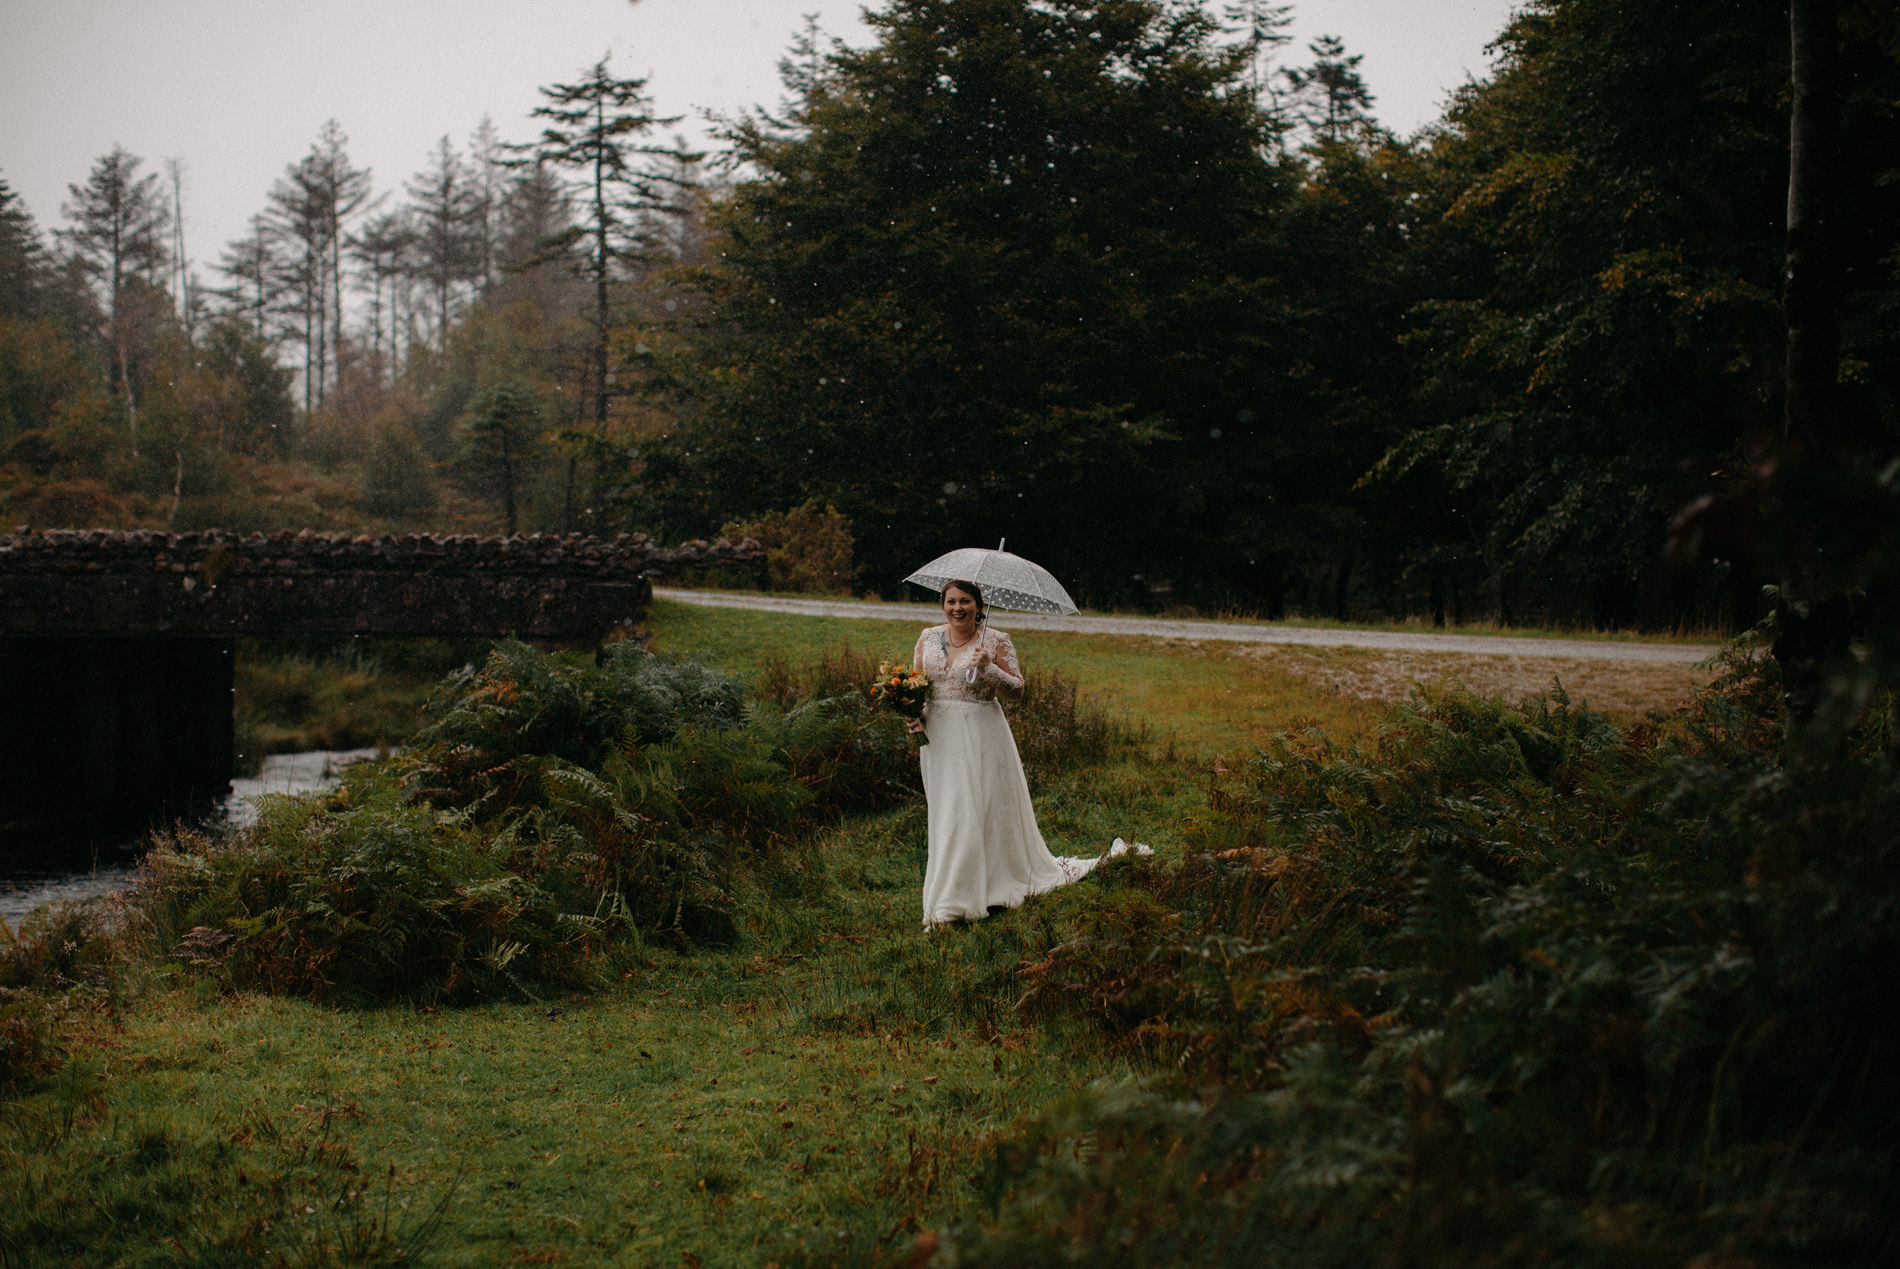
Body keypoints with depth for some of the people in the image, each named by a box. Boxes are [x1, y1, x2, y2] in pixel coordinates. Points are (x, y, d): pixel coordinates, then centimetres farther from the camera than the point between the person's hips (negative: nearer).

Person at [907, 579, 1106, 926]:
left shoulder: (996, 641, -4)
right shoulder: (928, 638, 8)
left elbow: (1016, 691, -6)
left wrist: (989, 668, -22)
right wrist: (915, 714, -3)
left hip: (981, 736, -3)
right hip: (939, 737, 3)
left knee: (989, 811, -1)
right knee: (948, 816, 4)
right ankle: (948, 905, 11)